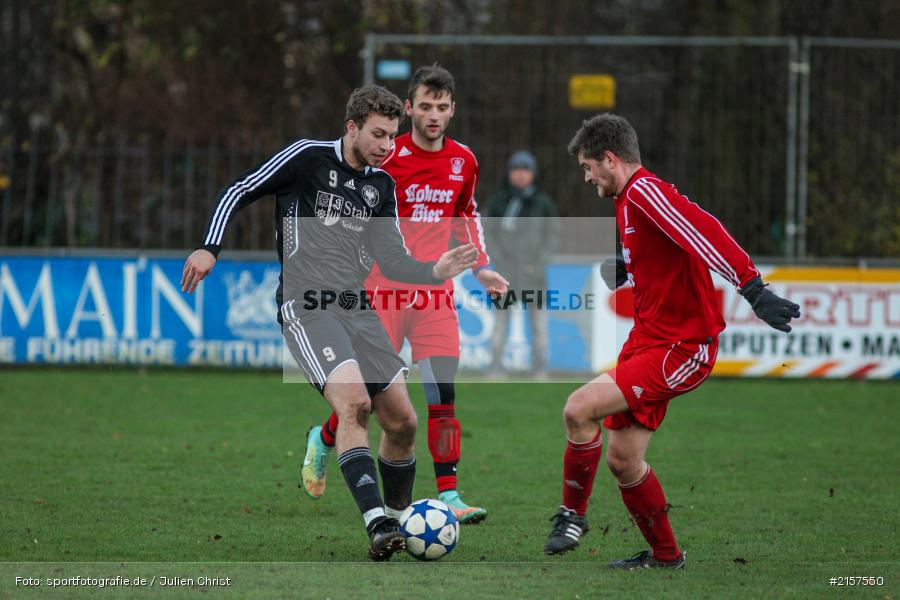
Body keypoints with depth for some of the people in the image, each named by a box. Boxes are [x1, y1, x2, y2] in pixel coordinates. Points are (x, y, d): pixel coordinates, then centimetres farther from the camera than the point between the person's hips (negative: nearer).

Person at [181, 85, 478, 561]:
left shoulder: (381, 186, 14)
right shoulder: (307, 157, -3)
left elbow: (392, 261, 14)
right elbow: (238, 191, 1)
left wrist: (436, 271, -4)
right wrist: (209, 248, -10)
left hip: (357, 309, 7)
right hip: (306, 307, -7)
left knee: (401, 420, 2)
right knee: (354, 402, -26)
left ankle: (399, 520, 23)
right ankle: (378, 526, -33)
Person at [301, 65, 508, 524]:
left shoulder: (463, 161, 5)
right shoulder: (387, 158, -10)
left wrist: (481, 268, 16)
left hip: (435, 293, 3)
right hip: (385, 290, -3)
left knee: (442, 396, -8)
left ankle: (448, 495, -7)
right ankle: (324, 440, 32)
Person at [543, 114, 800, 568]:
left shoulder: (644, 192, -16)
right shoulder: (628, 200, 16)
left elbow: (705, 233, -28)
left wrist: (753, 289, -37)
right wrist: (625, 272, 12)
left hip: (682, 348, -10)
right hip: (647, 340, 10)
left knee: (580, 409, -21)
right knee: (621, 459, 10)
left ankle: (573, 515, -3)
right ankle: (664, 554, 24)